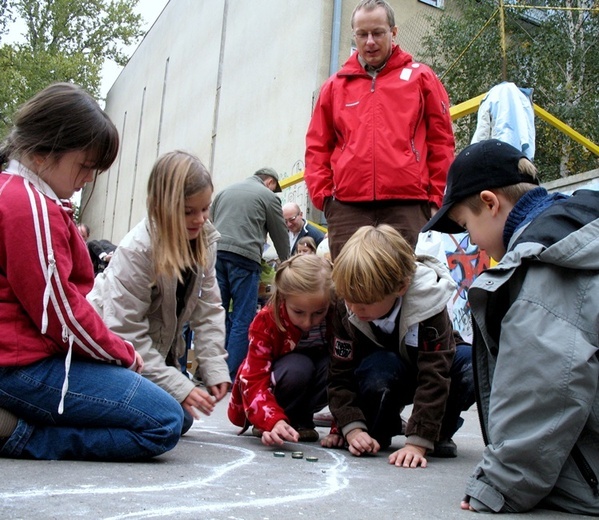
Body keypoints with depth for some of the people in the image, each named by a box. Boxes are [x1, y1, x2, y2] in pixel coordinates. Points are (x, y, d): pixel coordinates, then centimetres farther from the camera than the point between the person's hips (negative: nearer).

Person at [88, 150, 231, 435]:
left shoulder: (205, 240, -9)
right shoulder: (137, 250, -28)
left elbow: (208, 309, -4)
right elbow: (126, 332, -27)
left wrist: (215, 368, -12)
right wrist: (180, 386, -28)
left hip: (158, 346, 7)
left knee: (181, 420, -2)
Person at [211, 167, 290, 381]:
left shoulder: (225, 191, 25)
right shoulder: (268, 196, 9)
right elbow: (280, 235, 15)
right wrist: (286, 264, 29)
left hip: (216, 252, 5)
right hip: (244, 256, -5)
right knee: (243, 319, -2)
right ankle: (232, 376, -5)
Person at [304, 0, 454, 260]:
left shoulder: (421, 78, 11)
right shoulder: (335, 85, 16)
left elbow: (441, 142, 8)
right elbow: (318, 147, 15)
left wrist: (436, 198, 2)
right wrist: (322, 194, 2)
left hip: (407, 205, -1)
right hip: (347, 207, 2)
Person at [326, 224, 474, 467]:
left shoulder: (427, 301, -34)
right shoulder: (347, 310, -24)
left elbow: (434, 377, -37)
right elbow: (341, 375, -21)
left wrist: (417, 442, -43)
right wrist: (352, 428, -35)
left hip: (435, 361, 0)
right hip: (387, 374, 1)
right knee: (378, 366, -37)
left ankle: (440, 433, -8)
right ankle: (379, 430, -7)